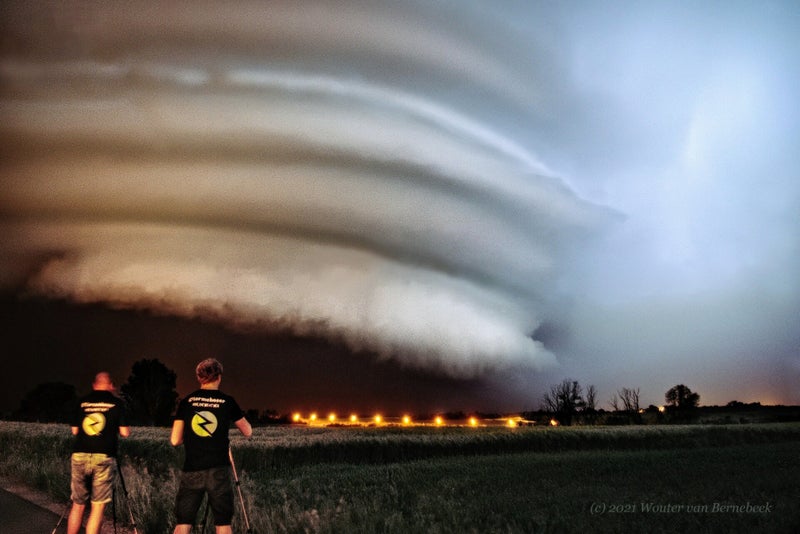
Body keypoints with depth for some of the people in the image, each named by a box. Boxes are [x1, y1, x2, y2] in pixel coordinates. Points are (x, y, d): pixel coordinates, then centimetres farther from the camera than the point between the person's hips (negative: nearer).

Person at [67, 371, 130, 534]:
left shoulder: (81, 402, 9)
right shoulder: (116, 402, 1)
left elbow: (74, 430, 14)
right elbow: (125, 432, 0)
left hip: (79, 456, 3)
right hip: (104, 457, -3)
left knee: (78, 505, 15)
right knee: (98, 507, 0)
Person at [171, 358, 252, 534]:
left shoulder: (186, 402, 3)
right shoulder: (228, 402, 0)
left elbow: (175, 441, 1)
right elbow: (248, 432, 12)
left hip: (191, 471, 1)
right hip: (218, 470, -1)